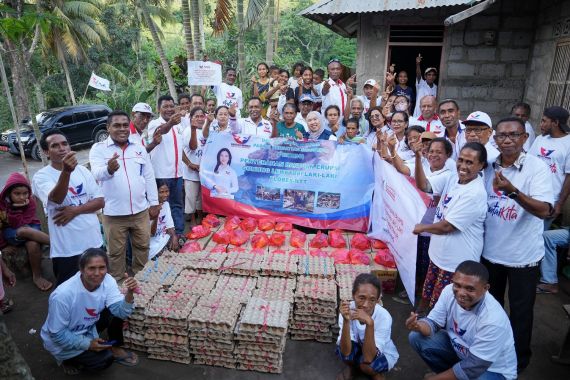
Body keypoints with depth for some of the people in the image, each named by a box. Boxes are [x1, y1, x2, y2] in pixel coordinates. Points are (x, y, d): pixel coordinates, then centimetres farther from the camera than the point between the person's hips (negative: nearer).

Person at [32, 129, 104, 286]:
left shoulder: (82, 170, 4)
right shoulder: (41, 176, -10)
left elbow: (100, 201, 1)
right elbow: (56, 199, -31)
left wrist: (75, 210, -16)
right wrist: (66, 171, -47)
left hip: (93, 241, 4)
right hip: (66, 248, -4)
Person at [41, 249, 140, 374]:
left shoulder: (107, 280, -20)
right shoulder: (63, 295, -34)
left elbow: (121, 312, -25)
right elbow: (57, 334, -22)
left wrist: (129, 294, -44)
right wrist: (87, 344, -21)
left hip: (88, 327, 5)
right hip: (62, 340, -5)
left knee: (117, 311, -15)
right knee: (104, 360, -15)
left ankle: (115, 349, 6)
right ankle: (66, 358, 10)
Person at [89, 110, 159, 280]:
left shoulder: (139, 148, 7)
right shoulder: (98, 148, -3)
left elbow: (149, 177, 10)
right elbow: (97, 174, -20)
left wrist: (154, 202, 8)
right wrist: (108, 169, -43)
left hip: (140, 210, 3)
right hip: (114, 213, -3)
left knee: (142, 247, 16)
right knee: (115, 251, 11)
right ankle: (117, 282, 30)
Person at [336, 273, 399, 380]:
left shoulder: (384, 316, -31)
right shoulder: (348, 310, -26)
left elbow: (368, 358, -36)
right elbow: (346, 352, -33)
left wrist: (369, 323, -47)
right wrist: (346, 321, -46)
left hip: (382, 354, -2)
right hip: (357, 349, 2)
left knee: (366, 364, -32)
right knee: (341, 349, -29)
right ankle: (352, 367, 5)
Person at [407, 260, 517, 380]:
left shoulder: (493, 320, -34)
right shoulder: (449, 291, -19)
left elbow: (472, 368, -27)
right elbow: (433, 322, -8)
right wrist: (418, 325, -33)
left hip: (493, 369, -6)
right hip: (459, 349, 6)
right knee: (417, 337, -10)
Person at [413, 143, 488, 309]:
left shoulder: (475, 194, -23)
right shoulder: (452, 178, -2)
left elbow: (446, 226, -22)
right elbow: (423, 185, -10)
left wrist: (421, 228, -6)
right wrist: (418, 156, -22)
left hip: (456, 263, -7)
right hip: (438, 254, 7)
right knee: (429, 300, 22)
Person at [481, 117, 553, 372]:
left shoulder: (537, 167, -15)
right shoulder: (489, 166, -1)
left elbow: (544, 210, -25)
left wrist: (513, 191, -40)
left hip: (523, 255, -4)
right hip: (490, 251, 4)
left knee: (520, 310, 11)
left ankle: (519, 358, 34)